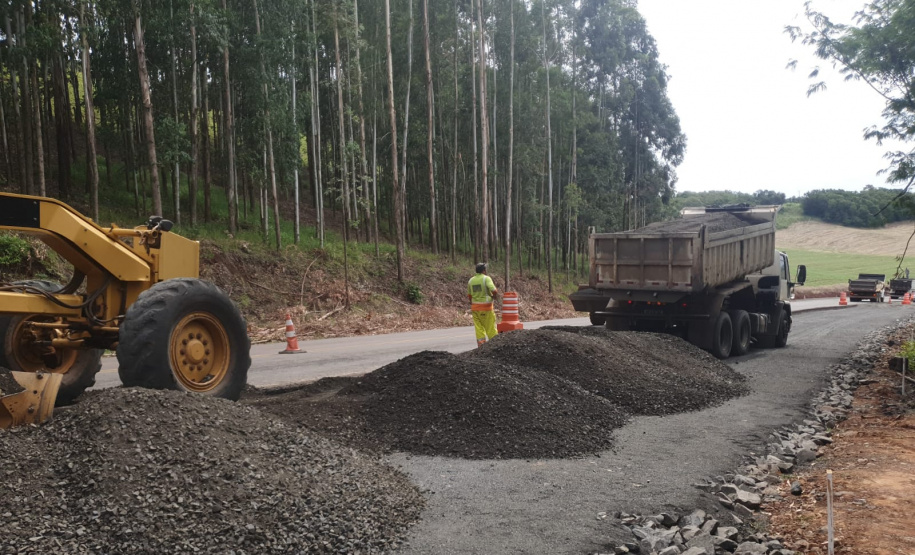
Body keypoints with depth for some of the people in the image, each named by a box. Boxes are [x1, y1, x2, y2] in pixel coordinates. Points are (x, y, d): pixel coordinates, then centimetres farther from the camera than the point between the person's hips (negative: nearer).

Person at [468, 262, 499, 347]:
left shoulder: (471, 280, 8)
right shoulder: (486, 278, -10)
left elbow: (469, 295, 15)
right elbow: (494, 291, -22)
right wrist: (494, 296, -2)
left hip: (475, 307, 5)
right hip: (486, 306, -5)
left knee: (478, 328, 7)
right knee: (490, 326, 4)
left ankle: (481, 345, 5)